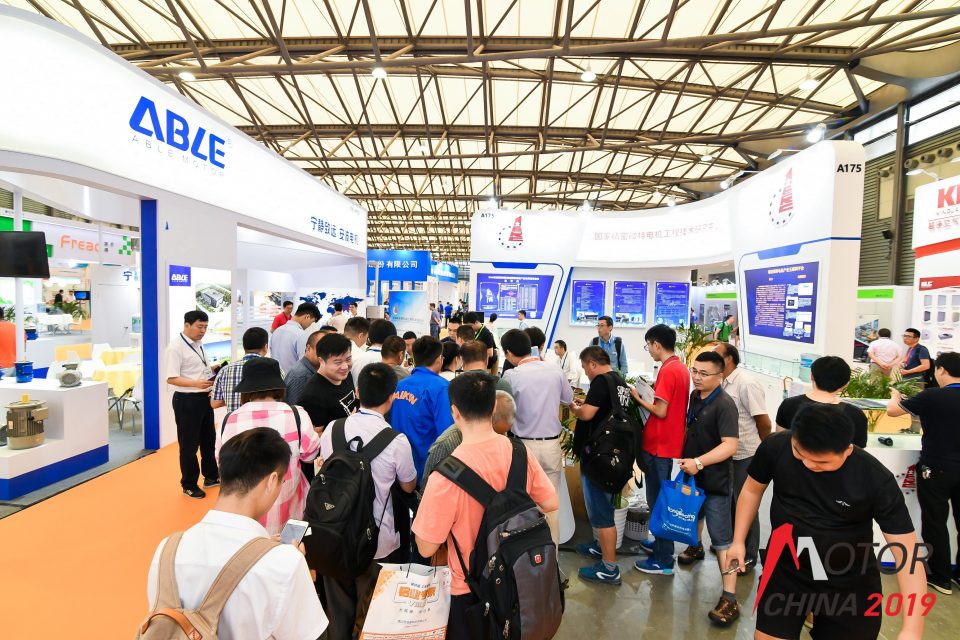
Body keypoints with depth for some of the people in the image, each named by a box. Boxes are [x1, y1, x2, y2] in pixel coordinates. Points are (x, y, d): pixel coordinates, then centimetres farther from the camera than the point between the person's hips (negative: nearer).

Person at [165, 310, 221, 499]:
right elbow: (172, 378, -22)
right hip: (187, 400, -9)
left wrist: (213, 368, 2)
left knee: (209, 439, 21)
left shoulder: (198, 344, 10)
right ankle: (189, 485, 23)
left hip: (205, 397, 9)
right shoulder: (176, 347, -17)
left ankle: (211, 476, 38)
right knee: (189, 444, 6)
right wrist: (197, 383, -32)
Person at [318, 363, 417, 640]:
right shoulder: (397, 441, -21)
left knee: (339, 609, 25)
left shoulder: (332, 430, -11)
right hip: (377, 542, -3)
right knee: (373, 614, 18)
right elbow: (409, 486, -4)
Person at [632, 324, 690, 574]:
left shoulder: (667, 370, -20)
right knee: (662, 497, 20)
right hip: (670, 442, 9)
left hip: (660, 445, -9)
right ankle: (661, 544, 34)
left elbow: (661, 411, -21)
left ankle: (663, 560, 11)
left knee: (658, 500, 1)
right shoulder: (681, 367, 9)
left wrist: (638, 398, -8)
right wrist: (654, 391, 8)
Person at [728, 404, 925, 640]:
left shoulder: (876, 480, -22)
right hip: (784, 572, 1)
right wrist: (738, 540, 2)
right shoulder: (775, 447, -19)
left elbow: (908, 552, -17)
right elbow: (753, 489, -1)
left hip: (850, 585, -1)